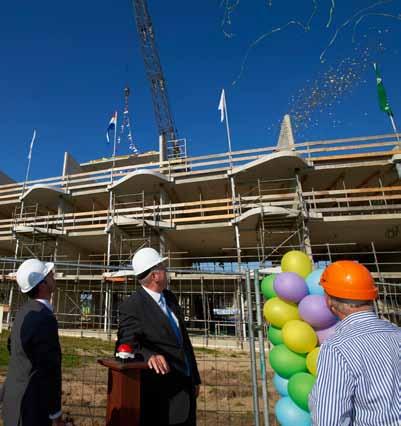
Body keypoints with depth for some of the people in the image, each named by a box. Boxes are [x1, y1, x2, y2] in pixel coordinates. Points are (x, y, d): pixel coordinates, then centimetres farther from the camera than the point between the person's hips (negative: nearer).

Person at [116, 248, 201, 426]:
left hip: (186, 385, 7)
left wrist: (195, 377, 12)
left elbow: (184, 339, 10)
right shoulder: (132, 306, -17)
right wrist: (149, 355, -41)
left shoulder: (170, 298, 6)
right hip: (163, 392, -7)